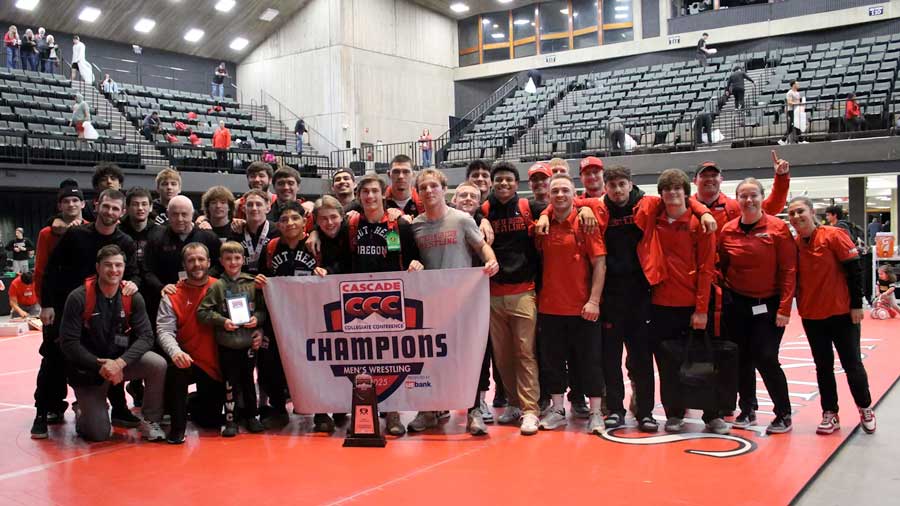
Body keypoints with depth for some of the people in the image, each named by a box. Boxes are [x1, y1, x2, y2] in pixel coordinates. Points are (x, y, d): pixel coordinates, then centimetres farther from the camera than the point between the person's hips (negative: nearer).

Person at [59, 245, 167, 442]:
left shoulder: (132, 298, -5)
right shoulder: (79, 298, -13)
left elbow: (146, 336, -11)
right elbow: (69, 343, -15)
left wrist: (120, 362, -26)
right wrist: (100, 366, -22)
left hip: (121, 360, 3)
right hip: (88, 369, -2)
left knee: (158, 364, -27)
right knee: (99, 434, -9)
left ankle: (150, 422, -6)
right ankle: (82, 412, 29)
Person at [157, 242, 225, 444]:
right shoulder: (173, 295, -4)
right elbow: (164, 330, -12)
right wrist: (175, 352, -31)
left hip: (217, 364, 2)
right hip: (188, 361, -1)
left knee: (211, 420, 8)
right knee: (176, 369, -37)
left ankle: (192, 405, 45)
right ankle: (177, 426, -16)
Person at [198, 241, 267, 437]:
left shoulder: (253, 283, 2)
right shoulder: (217, 286, -2)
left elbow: (264, 308, 7)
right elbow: (202, 312, -4)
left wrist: (257, 318, -11)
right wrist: (222, 321, -13)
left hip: (249, 341, 1)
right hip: (227, 344, -1)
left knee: (248, 380, 12)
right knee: (230, 382, 5)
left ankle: (251, 416, 25)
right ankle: (230, 420, 16)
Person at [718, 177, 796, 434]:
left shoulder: (778, 228, -8)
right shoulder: (727, 231, 1)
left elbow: (788, 271, -9)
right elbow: (721, 268, 10)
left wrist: (784, 308, -14)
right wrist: (720, 298, 2)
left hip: (768, 305, -3)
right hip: (735, 304, 3)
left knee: (765, 359, -6)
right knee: (741, 359, 10)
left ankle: (783, 415, 11)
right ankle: (747, 409, 27)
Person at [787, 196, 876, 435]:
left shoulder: (834, 236, -11)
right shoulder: (793, 244, 1)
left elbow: (854, 270, -10)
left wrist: (856, 304, -10)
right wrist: (799, 306, 1)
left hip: (842, 312, -4)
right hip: (811, 316, 4)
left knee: (852, 363, 5)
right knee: (823, 366, 10)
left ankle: (865, 409, 24)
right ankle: (830, 415, 19)